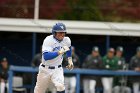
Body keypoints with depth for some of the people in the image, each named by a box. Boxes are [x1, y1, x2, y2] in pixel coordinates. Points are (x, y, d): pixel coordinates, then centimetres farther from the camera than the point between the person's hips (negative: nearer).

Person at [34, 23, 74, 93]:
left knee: (60, 86, -26)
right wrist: (60, 52, -38)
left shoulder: (66, 40, -5)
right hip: (45, 69, -2)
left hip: (57, 69, 2)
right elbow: (46, 57, -34)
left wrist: (70, 60, 14)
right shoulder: (48, 40, -21)